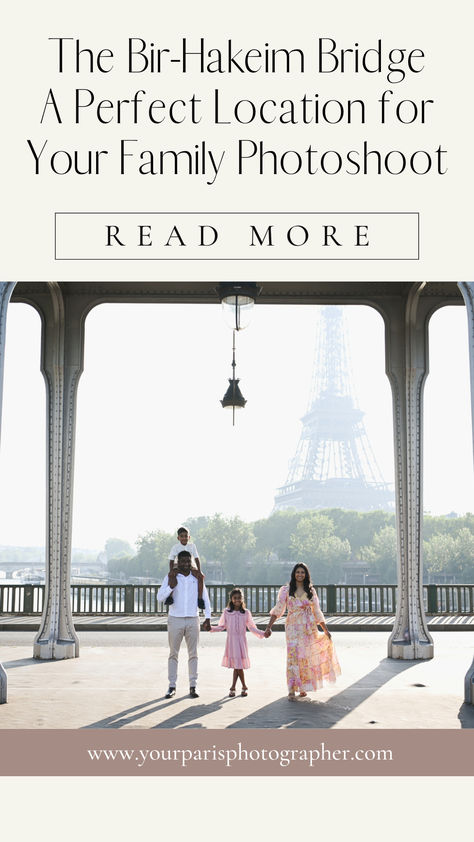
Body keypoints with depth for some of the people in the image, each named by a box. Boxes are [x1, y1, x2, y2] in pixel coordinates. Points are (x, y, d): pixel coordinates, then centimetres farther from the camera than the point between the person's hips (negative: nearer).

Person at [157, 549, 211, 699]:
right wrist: (171, 585, -22)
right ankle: (172, 686, 7)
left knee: (193, 654, 3)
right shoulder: (170, 577, -1)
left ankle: (193, 686, 8)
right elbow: (160, 598, -7)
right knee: (173, 654, 3)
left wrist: (208, 619, 4)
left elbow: (205, 598, 11)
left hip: (193, 620, 1)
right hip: (175, 620, -1)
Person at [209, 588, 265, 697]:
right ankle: (244, 687, 11)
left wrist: (262, 634, -2)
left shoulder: (246, 613, 4)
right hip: (231, 640, 0)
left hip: (241, 641, 0)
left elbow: (251, 627, 9)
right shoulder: (226, 612, 4)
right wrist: (211, 628, -5)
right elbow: (221, 626, 11)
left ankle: (233, 687, 7)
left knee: (238, 665, -4)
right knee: (236, 665, -1)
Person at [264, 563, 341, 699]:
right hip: (293, 627, -2)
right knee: (293, 656, -12)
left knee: (306, 657, 5)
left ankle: (302, 687, 19)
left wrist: (325, 630, 9)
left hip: (309, 627, 2)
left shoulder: (311, 591, 9)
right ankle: (291, 690, -12)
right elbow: (278, 609, -2)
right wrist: (269, 626, -11)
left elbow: (317, 612, 12)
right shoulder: (286, 590, 2)